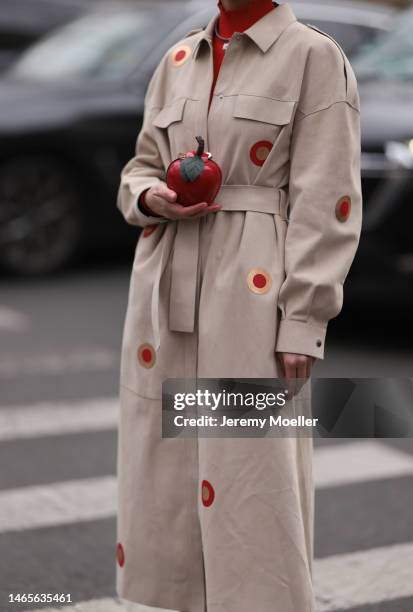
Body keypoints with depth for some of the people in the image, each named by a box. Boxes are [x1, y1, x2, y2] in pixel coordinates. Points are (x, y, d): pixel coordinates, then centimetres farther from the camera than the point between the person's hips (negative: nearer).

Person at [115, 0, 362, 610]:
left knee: (252, 479, -5)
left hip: (255, 296, -5)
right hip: (167, 287, 6)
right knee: (166, 471, 10)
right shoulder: (178, 59, 13)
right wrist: (151, 198, -4)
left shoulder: (315, 57, -3)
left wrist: (302, 321, -12)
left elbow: (325, 201, -7)